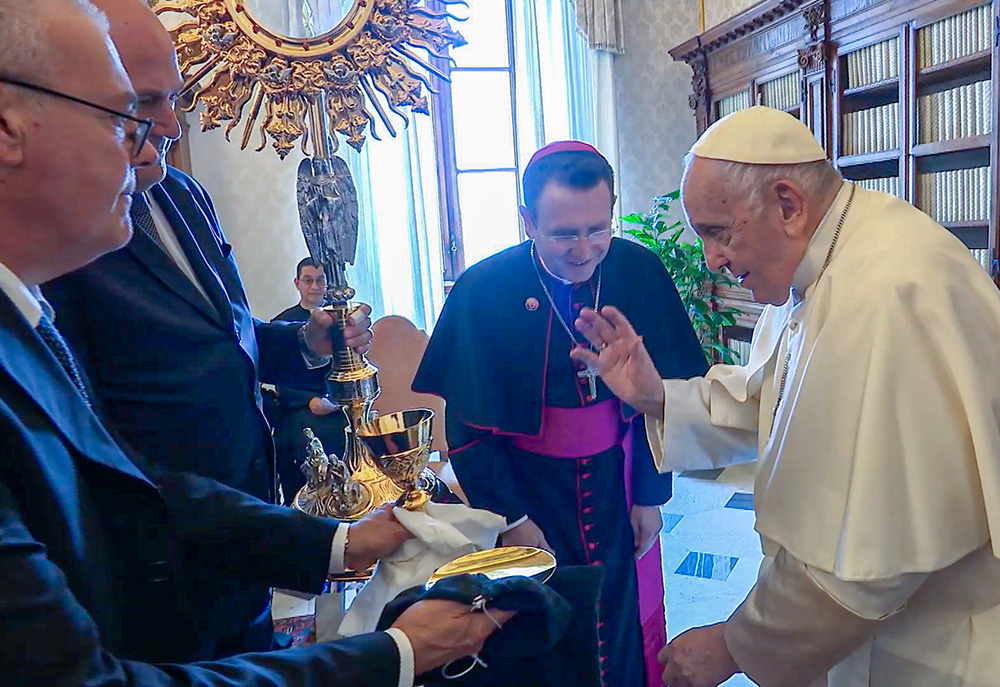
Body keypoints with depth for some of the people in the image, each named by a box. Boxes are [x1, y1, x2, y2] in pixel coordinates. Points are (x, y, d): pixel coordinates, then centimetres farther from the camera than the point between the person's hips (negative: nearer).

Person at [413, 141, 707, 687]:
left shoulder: (640, 273, -12)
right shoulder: (483, 291, -17)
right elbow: (467, 425, -10)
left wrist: (651, 496, 1)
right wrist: (510, 519, -8)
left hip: (618, 486, 2)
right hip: (529, 489, -2)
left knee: (627, 624, 17)